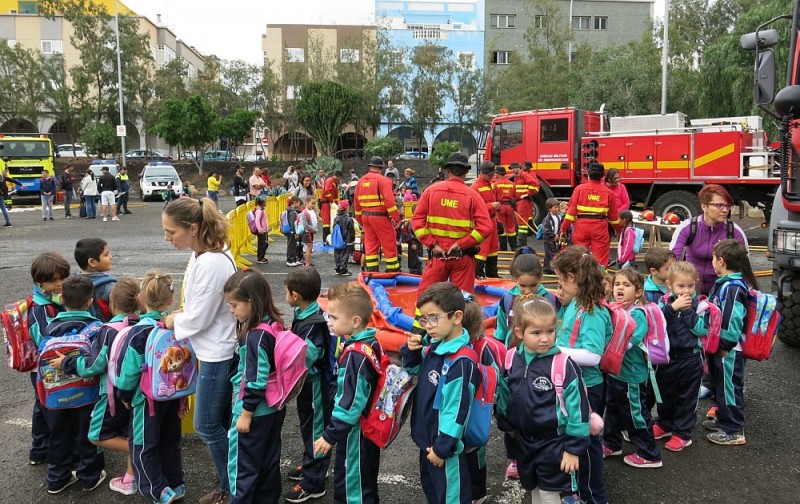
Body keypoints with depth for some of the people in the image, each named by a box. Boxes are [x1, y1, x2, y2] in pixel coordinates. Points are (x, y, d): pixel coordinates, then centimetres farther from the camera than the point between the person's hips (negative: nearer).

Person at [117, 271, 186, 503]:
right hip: (173, 395, 5)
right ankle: (176, 484, 31)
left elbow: (130, 370, -17)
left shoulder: (139, 332, -20)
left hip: (147, 398, -5)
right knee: (171, 441, 20)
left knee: (143, 446, 11)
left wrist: (125, 395, 2)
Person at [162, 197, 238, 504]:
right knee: (221, 422, 19)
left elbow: (199, 318, -20)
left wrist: (174, 322, -2)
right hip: (214, 350, 10)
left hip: (217, 354, -10)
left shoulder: (211, 263, -27)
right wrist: (179, 317, 0)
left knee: (207, 426, 5)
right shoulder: (206, 253, 3)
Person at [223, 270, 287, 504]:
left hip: (254, 412, -8)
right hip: (274, 408, 9)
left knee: (242, 466, 9)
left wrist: (245, 414, -15)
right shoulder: (274, 325, -1)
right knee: (269, 462, 20)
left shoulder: (255, 336, -27)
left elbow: (256, 382, -25)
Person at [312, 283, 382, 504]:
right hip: (368, 428, 9)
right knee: (365, 486, 23)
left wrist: (330, 435, -17)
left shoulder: (355, 355, -26)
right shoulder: (372, 344, 1)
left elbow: (350, 402, -26)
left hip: (355, 432, -9)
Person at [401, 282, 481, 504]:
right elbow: (416, 372, 16)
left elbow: (456, 410, -25)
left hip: (444, 444, -9)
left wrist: (443, 447, -18)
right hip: (427, 438, 9)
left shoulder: (461, 362, -27)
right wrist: (411, 352, -4)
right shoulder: (433, 345, 0)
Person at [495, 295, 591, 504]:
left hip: (554, 442, -5)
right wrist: (505, 422, 20)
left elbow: (578, 405, -17)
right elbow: (504, 395, 11)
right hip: (525, 440, 5)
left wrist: (574, 447, -14)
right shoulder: (511, 360, -5)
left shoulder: (562, 364, -21)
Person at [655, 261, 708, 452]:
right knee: (665, 394, 19)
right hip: (667, 357, 2)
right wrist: (673, 307, -28)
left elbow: (702, 329, -19)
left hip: (690, 359, -2)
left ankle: (682, 433, 20)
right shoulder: (665, 302, -4)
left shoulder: (699, 304, -7)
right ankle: (665, 425, 38)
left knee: (687, 398, 9)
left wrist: (688, 310, -23)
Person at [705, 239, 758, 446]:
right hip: (717, 345, 10)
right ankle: (723, 419, 37)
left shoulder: (733, 288, -24)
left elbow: (732, 320, -27)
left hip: (728, 349, -10)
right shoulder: (724, 283, 8)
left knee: (729, 387, 2)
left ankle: (734, 431, 14)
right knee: (719, 384, 22)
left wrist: (726, 346, -21)